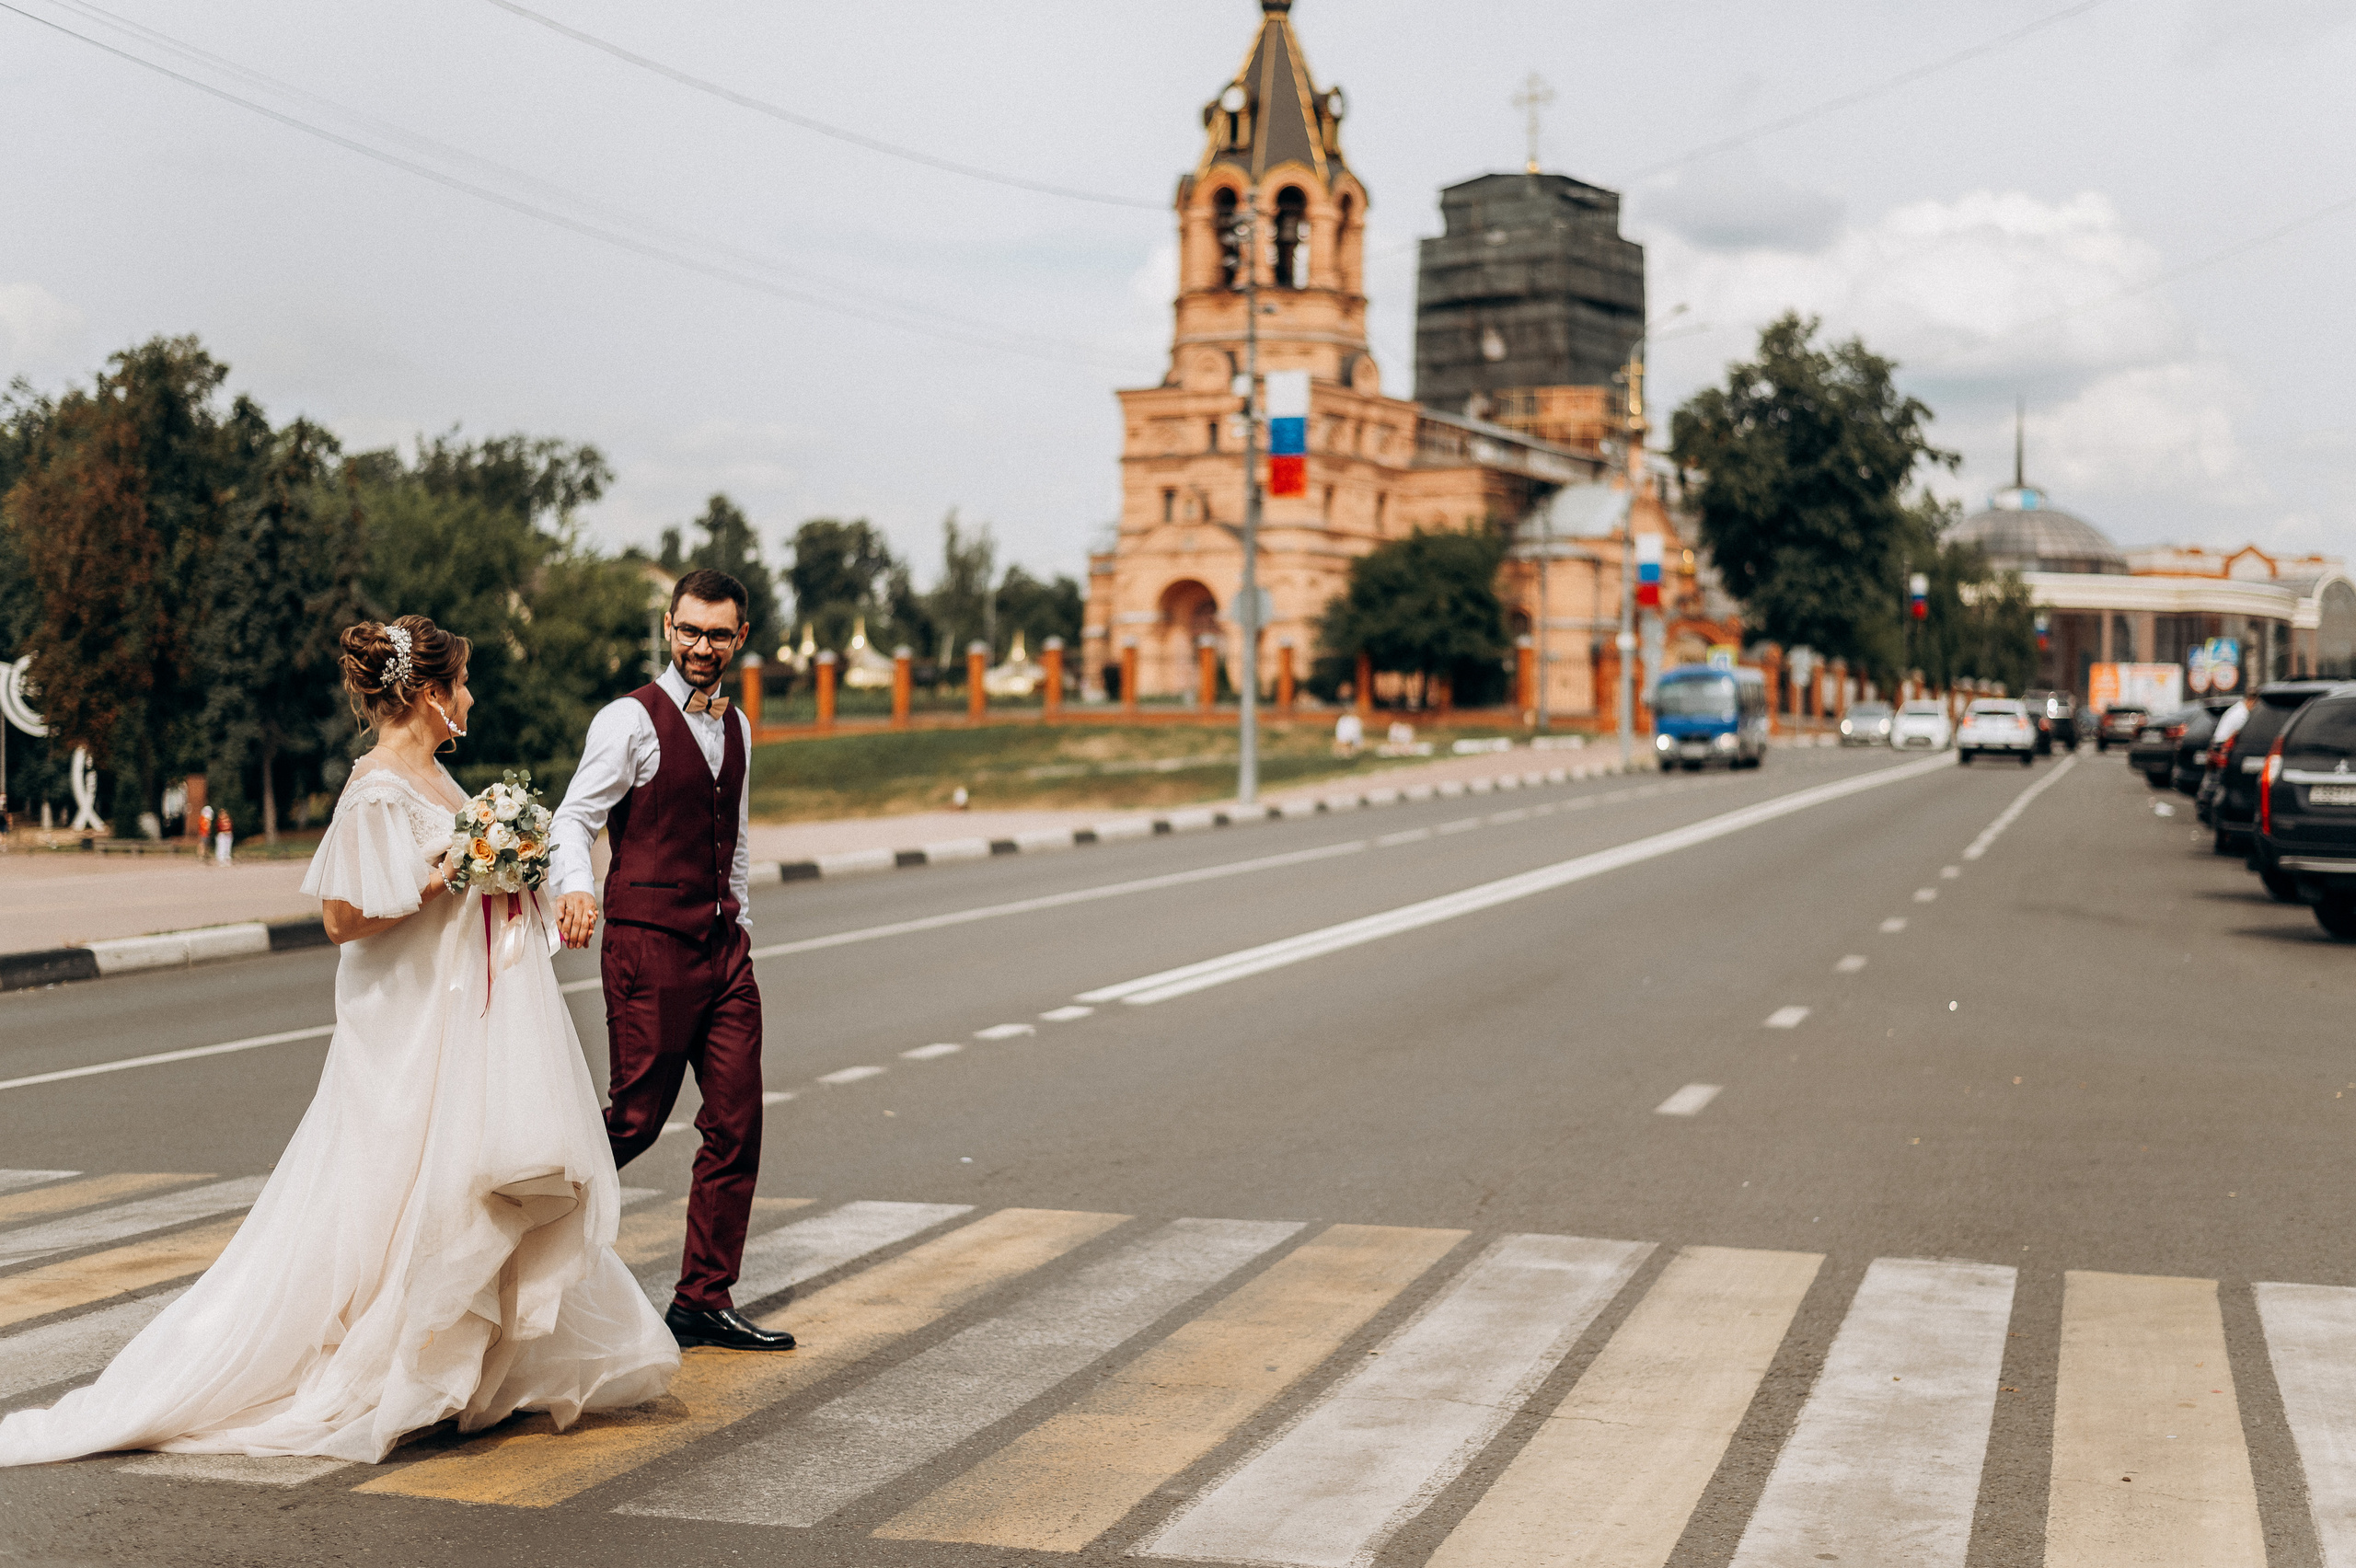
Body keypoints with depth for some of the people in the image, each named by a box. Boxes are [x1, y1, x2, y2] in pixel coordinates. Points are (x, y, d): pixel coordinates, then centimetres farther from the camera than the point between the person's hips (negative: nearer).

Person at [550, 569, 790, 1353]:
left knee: (736, 1126, 3)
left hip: (724, 948, 7)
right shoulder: (630, 720, -7)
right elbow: (573, 819, -12)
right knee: (636, 1119, -4)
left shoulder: (736, 727, 15)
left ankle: (704, 1302, 10)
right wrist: (576, 888, -32)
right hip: (649, 944, -7)